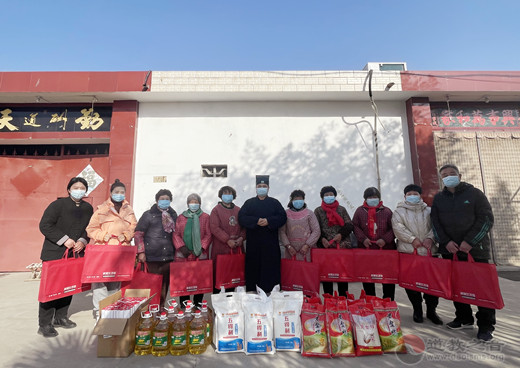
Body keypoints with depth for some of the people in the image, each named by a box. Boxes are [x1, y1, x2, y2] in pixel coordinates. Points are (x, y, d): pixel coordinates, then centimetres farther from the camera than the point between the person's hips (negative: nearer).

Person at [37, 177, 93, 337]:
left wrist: (83, 241, -6)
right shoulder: (58, 204, -9)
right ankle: (44, 324, 11)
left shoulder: (88, 208, 7)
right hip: (54, 253, -5)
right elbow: (44, 225, -12)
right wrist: (65, 239, -18)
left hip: (75, 254, 5)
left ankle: (60, 317, 28)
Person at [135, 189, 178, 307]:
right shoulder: (148, 215, 2)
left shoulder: (173, 215, 13)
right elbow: (138, 234, 0)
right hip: (151, 257, -3)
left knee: (165, 284, 8)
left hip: (168, 257, 4)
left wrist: (176, 251, 13)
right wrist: (141, 252, -7)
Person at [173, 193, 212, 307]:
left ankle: (197, 305, 16)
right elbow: (176, 234, 7)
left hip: (200, 255, -1)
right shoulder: (181, 217, 13)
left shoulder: (205, 217, 7)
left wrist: (201, 247, -11)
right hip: (183, 255, 1)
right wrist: (181, 247, -7)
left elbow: (208, 235, 1)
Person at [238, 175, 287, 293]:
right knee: (253, 268, 2)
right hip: (253, 244, 0)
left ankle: (270, 292, 10)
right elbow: (241, 218, -2)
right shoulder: (249, 203, 11)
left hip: (271, 244, 0)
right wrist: (256, 221, -15)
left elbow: (283, 217, -1)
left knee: (271, 268, 0)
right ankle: (252, 291, 13)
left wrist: (268, 221, -15)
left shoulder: (275, 203, 12)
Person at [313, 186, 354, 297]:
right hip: (325, 246, -1)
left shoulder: (342, 209, 14)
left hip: (343, 246, 1)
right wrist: (322, 239, -12)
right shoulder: (318, 211, 10)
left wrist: (341, 234, -9)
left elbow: (350, 225, 7)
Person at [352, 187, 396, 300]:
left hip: (385, 249, 0)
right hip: (366, 249, 1)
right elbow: (355, 226, 2)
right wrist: (363, 238, -11)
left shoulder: (386, 211, 3)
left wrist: (385, 239, -11)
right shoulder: (360, 211, 4)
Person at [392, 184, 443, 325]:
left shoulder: (428, 211, 16)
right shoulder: (399, 211, 7)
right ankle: (417, 310, 20)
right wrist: (412, 239, -15)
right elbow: (397, 227, -6)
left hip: (428, 251, 2)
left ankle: (431, 310, 20)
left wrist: (430, 238, -11)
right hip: (408, 251, -2)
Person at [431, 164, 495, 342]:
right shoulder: (438, 198, 9)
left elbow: (486, 219, -6)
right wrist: (446, 242, -8)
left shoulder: (475, 193, 0)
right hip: (450, 250, 3)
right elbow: (435, 222, 6)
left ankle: (485, 326, 13)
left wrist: (469, 241, -14)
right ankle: (464, 319, 25)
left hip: (475, 249, -3)